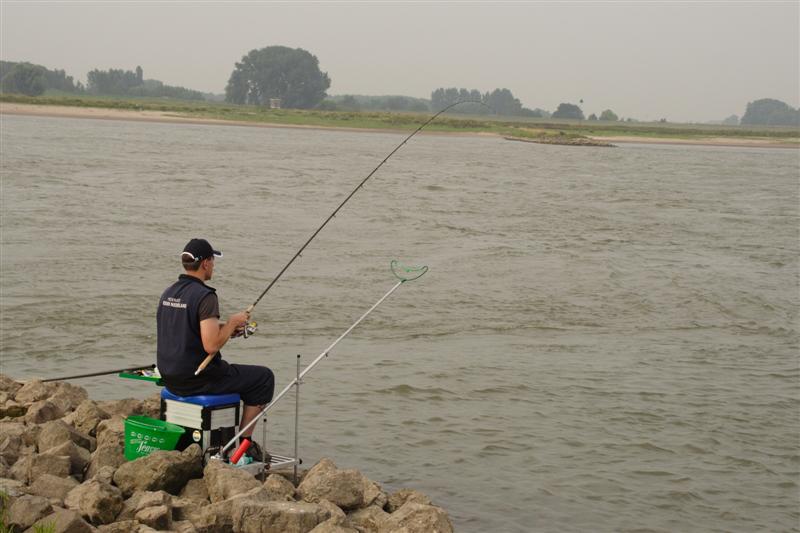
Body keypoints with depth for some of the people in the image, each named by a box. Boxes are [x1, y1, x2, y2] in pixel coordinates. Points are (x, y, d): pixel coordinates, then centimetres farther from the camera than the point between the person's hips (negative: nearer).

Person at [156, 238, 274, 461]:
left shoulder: (168, 292, 7)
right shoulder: (205, 296, -19)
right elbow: (211, 345, -25)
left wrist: (225, 327, 15)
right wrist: (232, 323, -8)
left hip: (171, 379, 9)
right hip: (196, 380, -9)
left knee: (227, 372, 35)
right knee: (264, 378, 7)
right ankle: (243, 441, 11)